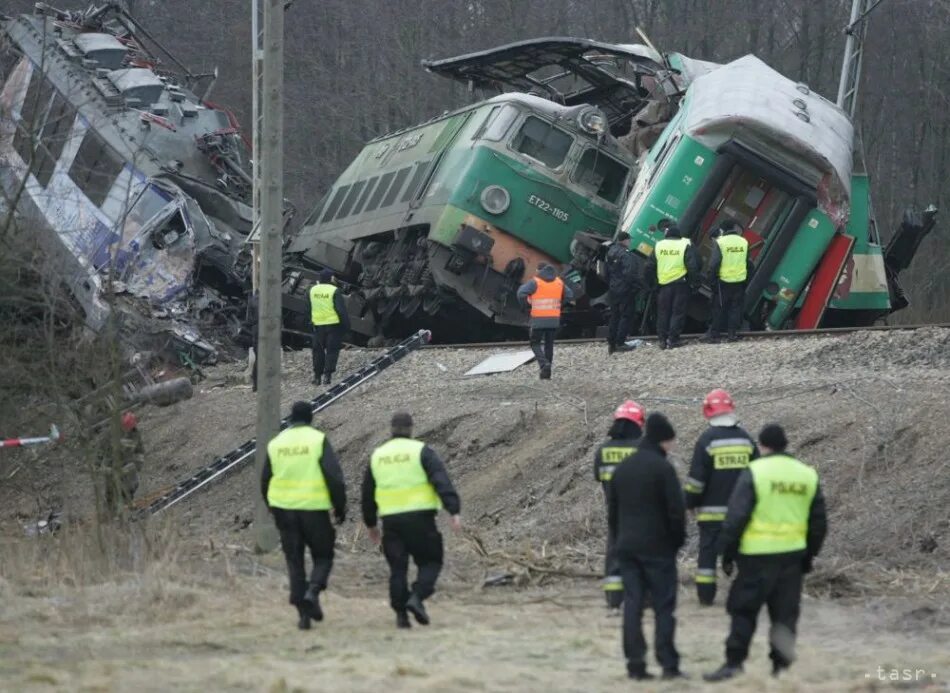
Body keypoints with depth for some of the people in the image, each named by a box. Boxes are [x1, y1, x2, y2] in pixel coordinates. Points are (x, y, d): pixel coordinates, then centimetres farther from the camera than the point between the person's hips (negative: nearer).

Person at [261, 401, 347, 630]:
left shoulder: (276, 443, 6)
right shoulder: (318, 440, -6)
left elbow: (266, 480, 12)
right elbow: (334, 476, -12)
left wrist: (273, 508, 27)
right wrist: (340, 507, -2)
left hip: (284, 510, 3)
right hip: (315, 509, -3)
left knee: (294, 562, 9)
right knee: (323, 557, 12)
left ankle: (303, 613, 3)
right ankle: (313, 592, -15)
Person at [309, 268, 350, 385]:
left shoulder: (313, 290, 4)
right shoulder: (334, 291, -11)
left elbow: (309, 308, 15)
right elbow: (341, 310, -12)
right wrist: (347, 324, -7)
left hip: (318, 325, 4)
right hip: (333, 324, -4)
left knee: (318, 350, 13)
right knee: (332, 350, 2)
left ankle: (317, 376, 12)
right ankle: (327, 375, -6)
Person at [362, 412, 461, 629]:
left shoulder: (377, 456, 12)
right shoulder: (421, 451, -2)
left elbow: (367, 493, 20)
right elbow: (442, 482, -13)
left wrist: (370, 524, 30)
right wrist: (454, 511, -17)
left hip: (391, 520, 4)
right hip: (419, 518, -3)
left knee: (397, 568, 9)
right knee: (430, 562, 7)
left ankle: (401, 613, 4)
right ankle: (417, 597, -15)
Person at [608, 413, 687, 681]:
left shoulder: (622, 468, 11)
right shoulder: (663, 468, -10)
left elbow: (612, 510, 15)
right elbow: (676, 510, -13)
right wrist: (678, 540, 0)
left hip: (627, 547, 5)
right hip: (658, 547, -5)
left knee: (632, 605, 4)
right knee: (664, 606, -1)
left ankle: (635, 664, 0)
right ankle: (668, 663, -5)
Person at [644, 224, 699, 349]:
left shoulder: (658, 246, 4)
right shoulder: (685, 245, -5)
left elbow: (649, 267, 7)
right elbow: (692, 266, -11)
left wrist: (651, 282, 17)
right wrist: (693, 281, 0)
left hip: (663, 284, 2)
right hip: (681, 284, -2)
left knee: (663, 312, 11)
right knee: (678, 312, 3)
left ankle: (662, 339, 9)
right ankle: (672, 339, -2)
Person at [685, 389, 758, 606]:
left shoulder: (707, 439, -9)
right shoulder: (745, 438, 4)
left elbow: (696, 476, -8)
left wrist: (690, 503, 2)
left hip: (712, 509, -3)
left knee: (708, 549, 3)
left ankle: (706, 595, 1)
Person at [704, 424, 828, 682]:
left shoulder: (754, 473, -7)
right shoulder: (808, 475, 9)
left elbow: (736, 517, -10)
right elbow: (818, 523, 15)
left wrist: (727, 554, -3)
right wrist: (809, 555, 24)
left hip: (757, 555, -4)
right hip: (792, 555, 4)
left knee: (744, 611, 3)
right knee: (785, 612, 9)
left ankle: (734, 662, 0)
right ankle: (781, 666, 4)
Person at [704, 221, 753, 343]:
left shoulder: (720, 242, -9)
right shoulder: (744, 242, 6)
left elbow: (714, 264, -12)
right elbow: (749, 264, 11)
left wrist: (712, 281, -6)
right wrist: (748, 277, 18)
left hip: (723, 281, -3)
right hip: (740, 281, 3)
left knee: (719, 309, 4)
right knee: (736, 308, 9)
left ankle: (714, 334, 5)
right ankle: (732, 333, 7)